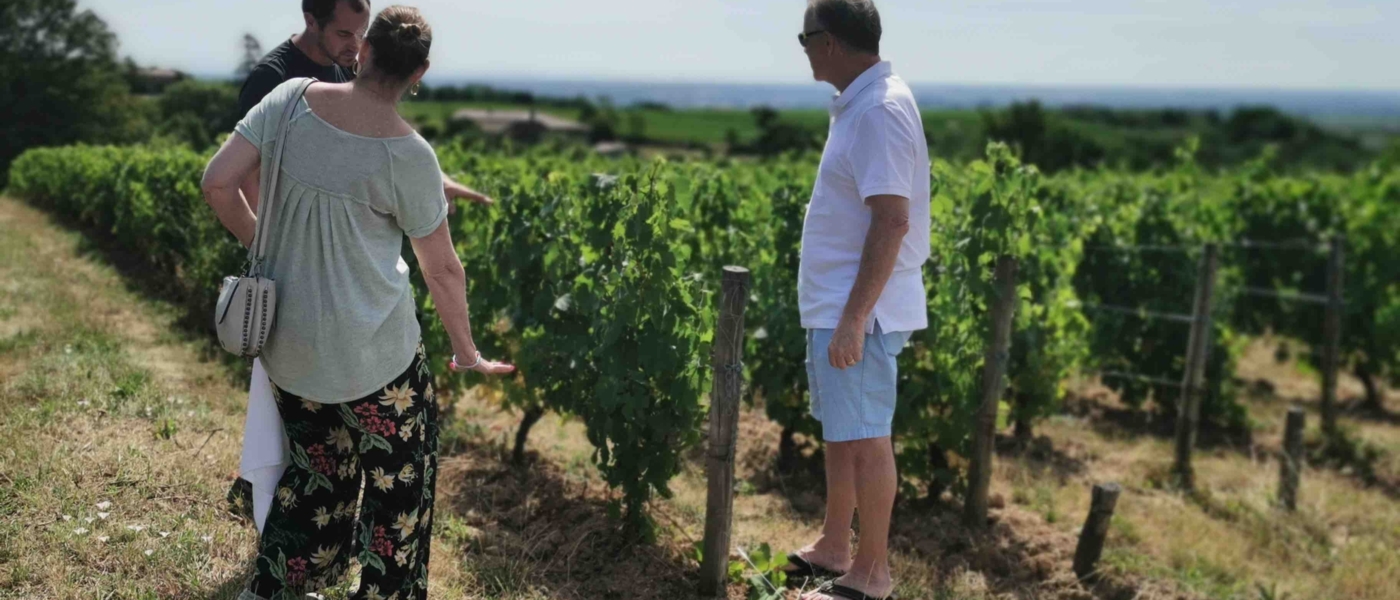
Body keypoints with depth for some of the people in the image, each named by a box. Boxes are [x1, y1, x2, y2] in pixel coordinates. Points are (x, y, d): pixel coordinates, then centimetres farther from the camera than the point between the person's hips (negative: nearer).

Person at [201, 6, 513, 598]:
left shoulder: (291, 99, -6)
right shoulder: (409, 155, -15)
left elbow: (216, 183, -5)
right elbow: (443, 270, -6)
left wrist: (260, 243, 13)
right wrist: (466, 353, 8)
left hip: (287, 344, 5)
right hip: (373, 354, -5)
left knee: (317, 464, 25)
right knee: (398, 482, 14)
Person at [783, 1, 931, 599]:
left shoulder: (880, 110, -18)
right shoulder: (860, 103, 12)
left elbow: (892, 222, -24)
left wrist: (854, 318, -25)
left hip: (859, 313, -10)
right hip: (836, 306, 10)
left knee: (865, 438, 0)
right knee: (840, 433, 17)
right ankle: (833, 548, 30)